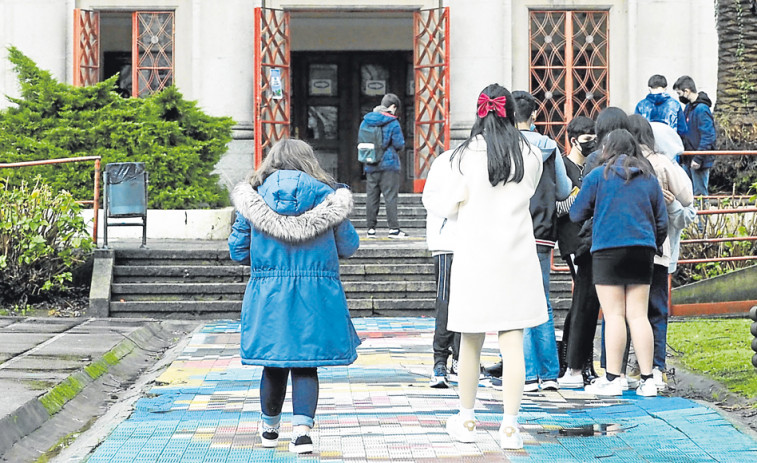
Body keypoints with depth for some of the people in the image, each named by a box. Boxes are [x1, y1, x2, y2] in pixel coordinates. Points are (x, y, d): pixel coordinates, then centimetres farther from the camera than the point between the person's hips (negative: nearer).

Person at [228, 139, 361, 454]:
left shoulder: (254, 197, 1)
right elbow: (349, 247, 7)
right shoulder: (326, 197, -1)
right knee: (306, 365, 5)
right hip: (316, 295, -1)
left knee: (274, 364, 14)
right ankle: (302, 428, -8)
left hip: (268, 294, 1)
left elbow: (238, 251, 5)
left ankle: (269, 427, 29)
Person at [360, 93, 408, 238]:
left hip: (370, 166, 5)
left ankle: (371, 228, 9)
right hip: (389, 165, -5)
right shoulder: (392, 123, -9)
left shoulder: (366, 121, 8)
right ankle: (393, 228, -6)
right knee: (390, 196, -3)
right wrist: (397, 150, 12)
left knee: (371, 196, 8)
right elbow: (399, 145, -9)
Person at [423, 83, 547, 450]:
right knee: (512, 342, 0)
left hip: (474, 257, -1)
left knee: (470, 342, 11)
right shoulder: (531, 156, 0)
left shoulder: (465, 155, -6)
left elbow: (449, 206, -3)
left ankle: (466, 420, 23)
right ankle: (510, 425, -2)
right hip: (516, 255, 1)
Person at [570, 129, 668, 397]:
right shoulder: (649, 178, 12)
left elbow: (576, 214, 5)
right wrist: (653, 246, 29)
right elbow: (662, 221, 14)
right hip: (643, 251, 4)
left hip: (608, 249, -4)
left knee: (614, 316, -3)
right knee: (638, 315, 5)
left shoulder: (598, 176, 0)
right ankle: (647, 379, 3)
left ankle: (612, 378, -3)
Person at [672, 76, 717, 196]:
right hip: (688, 161, 9)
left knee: (700, 193, -3)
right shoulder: (688, 107, 12)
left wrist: (698, 158, -22)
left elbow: (708, 136, -20)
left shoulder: (702, 109, -17)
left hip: (698, 162, -9)